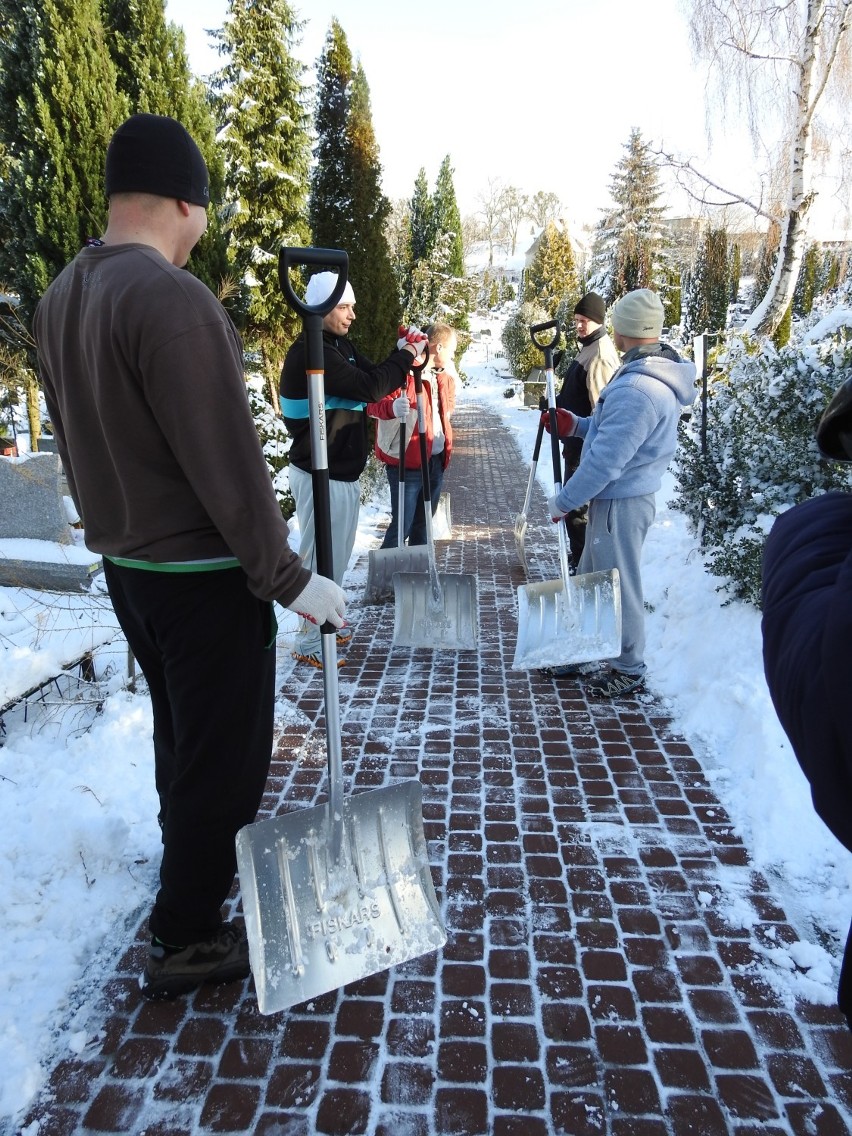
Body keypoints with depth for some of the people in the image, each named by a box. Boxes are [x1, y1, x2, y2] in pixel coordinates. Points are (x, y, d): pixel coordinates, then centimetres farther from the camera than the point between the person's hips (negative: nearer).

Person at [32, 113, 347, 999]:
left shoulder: (61, 298, 7)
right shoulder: (171, 298, -21)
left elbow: (76, 440, 14)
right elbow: (225, 459, -23)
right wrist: (288, 577, -17)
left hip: (125, 562, 9)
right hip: (203, 571, -9)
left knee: (179, 735, 24)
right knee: (222, 753, 5)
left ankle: (195, 868, 45)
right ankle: (187, 939, 20)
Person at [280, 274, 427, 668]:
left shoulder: (340, 346, 13)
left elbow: (373, 377, 17)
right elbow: (370, 388, -25)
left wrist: (403, 352, -1)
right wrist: (406, 355, -12)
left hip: (343, 473, 10)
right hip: (321, 476, -10)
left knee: (335, 556, 18)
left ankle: (322, 626, 32)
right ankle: (309, 643, 11)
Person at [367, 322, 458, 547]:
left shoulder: (443, 376, 13)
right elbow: (374, 403, -21)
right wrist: (392, 407, -42)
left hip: (436, 461, 8)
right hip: (407, 463, -8)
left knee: (423, 523, 16)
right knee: (402, 525, -7)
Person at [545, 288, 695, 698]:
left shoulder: (636, 390, -27)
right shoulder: (659, 373, 7)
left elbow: (605, 461, -26)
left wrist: (562, 501, -16)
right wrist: (576, 425, 8)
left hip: (620, 501, -10)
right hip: (617, 496, 10)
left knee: (618, 584, 5)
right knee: (591, 578, 20)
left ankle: (628, 669, 22)